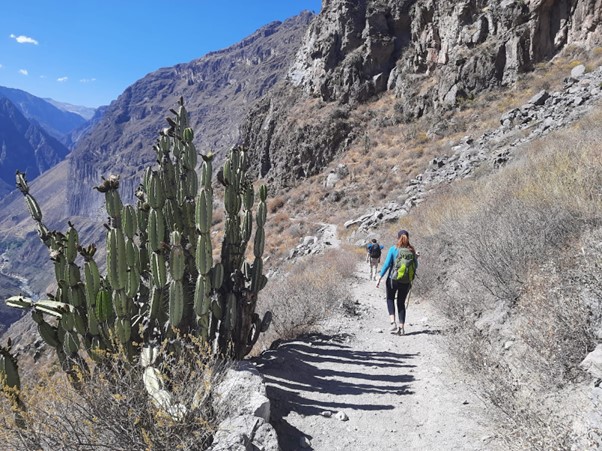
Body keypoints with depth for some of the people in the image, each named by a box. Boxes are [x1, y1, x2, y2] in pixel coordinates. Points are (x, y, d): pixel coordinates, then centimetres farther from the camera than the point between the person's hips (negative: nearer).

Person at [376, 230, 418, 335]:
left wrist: (380, 278, -7)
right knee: (401, 303, 15)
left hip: (393, 279, -2)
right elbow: (415, 266, 6)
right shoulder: (412, 251, -1)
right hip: (406, 281, 2)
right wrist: (416, 257, 24)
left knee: (390, 299, 17)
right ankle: (402, 327, 12)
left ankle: (393, 322, 0)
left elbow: (387, 264, -11)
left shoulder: (393, 249, -7)